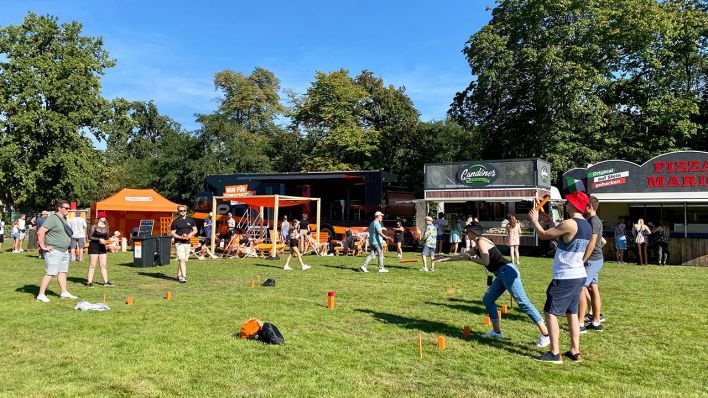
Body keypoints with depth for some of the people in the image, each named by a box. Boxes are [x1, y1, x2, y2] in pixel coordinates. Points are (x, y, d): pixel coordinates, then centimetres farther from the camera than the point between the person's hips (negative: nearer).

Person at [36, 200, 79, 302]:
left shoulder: (64, 219, 13)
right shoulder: (52, 219, -15)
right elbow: (40, 232, -22)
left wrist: (69, 239, 18)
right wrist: (43, 246, -19)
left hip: (64, 251, 9)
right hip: (54, 251, -9)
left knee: (63, 272, 14)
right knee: (50, 274, -6)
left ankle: (64, 293, 22)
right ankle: (41, 295, 2)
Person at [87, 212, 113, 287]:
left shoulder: (106, 227, 10)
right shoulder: (94, 226, -5)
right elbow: (90, 237, -10)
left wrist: (106, 241, -8)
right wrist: (99, 239, -18)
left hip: (102, 247, 5)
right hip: (94, 247, -5)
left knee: (104, 265, 5)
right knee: (92, 265, -2)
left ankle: (106, 282, 8)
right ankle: (89, 282, 4)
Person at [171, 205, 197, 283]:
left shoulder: (190, 220, 11)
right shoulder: (175, 221, -1)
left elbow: (195, 230, 14)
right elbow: (172, 233, -3)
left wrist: (190, 234, -7)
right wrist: (180, 237, -18)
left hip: (187, 243, 5)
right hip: (178, 242, -5)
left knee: (184, 260, 10)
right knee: (182, 260, -15)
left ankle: (179, 275, 23)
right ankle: (184, 277, -21)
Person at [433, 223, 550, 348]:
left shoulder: (481, 242, -9)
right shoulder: (477, 246, 20)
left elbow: (486, 262, -18)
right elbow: (462, 255, 30)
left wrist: (470, 258, -6)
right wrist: (444, 259, 33)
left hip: (507, 271, -10)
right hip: (502, 274, 10)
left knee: (523, 302, -13)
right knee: (488, 299, 13)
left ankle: (545, 334, -12)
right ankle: (497, 332, 17)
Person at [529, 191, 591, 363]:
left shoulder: (569, 224, -19)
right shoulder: (587, 226, 10)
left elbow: (544, 235, -11)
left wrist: (534, 220, 6)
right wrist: (550, 221, 25)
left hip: (565, 277, -9)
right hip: (579, 275, 9)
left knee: (550, 312, -2)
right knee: (572, 313, 16)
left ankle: (554, 354, -1)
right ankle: (575, 352, 20)